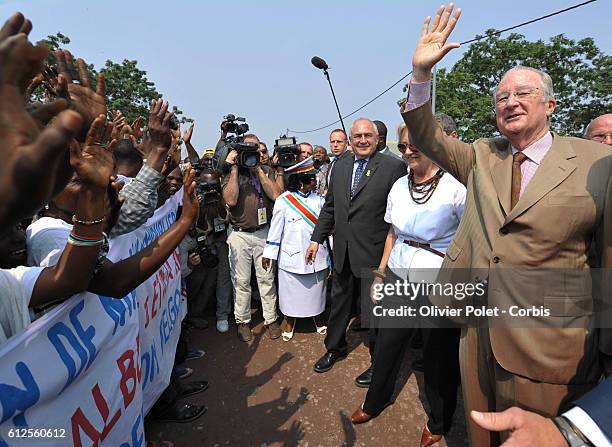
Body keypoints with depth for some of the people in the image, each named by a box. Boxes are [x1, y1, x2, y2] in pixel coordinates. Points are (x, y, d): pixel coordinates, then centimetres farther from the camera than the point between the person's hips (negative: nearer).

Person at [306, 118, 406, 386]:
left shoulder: (393, 167, -9)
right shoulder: (340, 167, 9)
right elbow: (329, 207, 14)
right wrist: (317, 239, 12)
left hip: (374, 253, -5)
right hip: (343, 252, 6)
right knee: (340, 302, 21)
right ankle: (335, 348, 45)